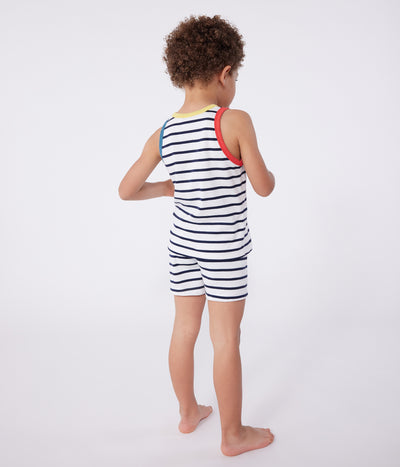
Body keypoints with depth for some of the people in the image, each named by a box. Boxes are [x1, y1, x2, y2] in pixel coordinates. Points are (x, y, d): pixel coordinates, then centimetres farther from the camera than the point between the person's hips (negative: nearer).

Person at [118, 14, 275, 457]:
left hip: (183, 240, 6)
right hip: (224, 245, -5)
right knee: (226, 339, 6)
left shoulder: (162, 134, -2)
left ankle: (188, 411, 37)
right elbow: (263, 187, -12)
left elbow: (126, 190, 2)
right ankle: (233, 434, 23)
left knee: (184, 329, 17)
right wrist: (270, 170, 10)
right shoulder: (235, 122, -17)